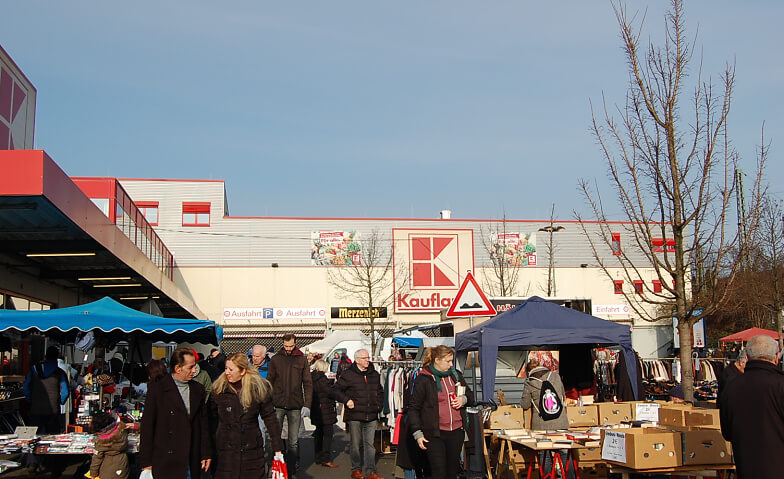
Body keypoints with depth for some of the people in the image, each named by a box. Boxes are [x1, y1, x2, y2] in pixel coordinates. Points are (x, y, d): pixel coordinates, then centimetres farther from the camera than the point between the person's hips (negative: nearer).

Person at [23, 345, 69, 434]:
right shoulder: (60, 373, -3)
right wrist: (60, 402, 13)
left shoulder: (34, 370, 4)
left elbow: (26, 388, 7)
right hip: (53, 410, -2)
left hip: (35, 410, 2)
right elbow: (65, 392, -6)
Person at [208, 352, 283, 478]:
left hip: (252, 451, 0)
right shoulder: (218, 389, -2)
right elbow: (212, 420, 4)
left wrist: (277, 448, 1)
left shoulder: (259, 388, -3)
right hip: (224, 452, 0)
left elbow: (270, 417, 2)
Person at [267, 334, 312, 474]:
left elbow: (308, 383, 4)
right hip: (278, 405, 0)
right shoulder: (275, 359, 6)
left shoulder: (302, 360, 5)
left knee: (293, 442, 4)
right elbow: (269, 382, 8)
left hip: (295, 406, 0)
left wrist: (307, 404, -4)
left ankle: (291, 470, 13)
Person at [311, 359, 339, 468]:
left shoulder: (313, 378, 9)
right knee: (328, 434, -4)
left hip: (316, 412, 9)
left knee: (319, 434, 16)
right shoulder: (321, 379, -17)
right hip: (325, 412, -9)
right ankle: (326, 459, -4)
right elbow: (331, 392, -18)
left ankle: (318, 458, 21)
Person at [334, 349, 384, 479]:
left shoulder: (375, 375, 12)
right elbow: (337, 389, 1)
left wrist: (379, 405, 14)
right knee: (356, 445, 5)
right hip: (355, 416, -3)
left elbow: (380, 392, 26)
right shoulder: (348, 374, -4)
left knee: (370, 444, 3)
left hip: (371, 416, 3)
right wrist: (346, 400, -9)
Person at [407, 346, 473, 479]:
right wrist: (417, 433, -11)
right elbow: (413, 409, -5)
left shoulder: (456, 375, 8)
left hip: (457, 432, 5)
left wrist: (464, 400, -2)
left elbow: (470, 396, 21)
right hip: (434, 434, -5)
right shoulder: (423, 380, -8)